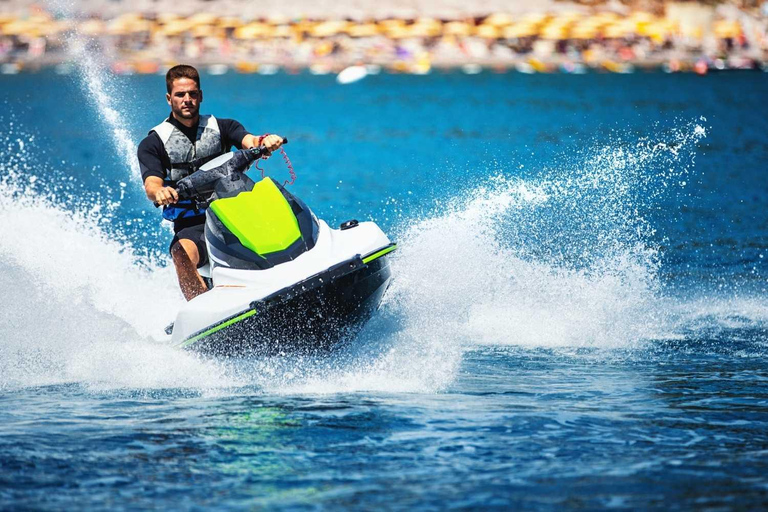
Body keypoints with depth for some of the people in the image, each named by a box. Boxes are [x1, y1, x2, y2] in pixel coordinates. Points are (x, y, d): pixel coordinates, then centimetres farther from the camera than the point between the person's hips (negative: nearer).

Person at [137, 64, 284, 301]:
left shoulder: (221, 127, 14)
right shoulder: (153, 144, 8)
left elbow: (249, 141, -6)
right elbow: (152, 184, -8)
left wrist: (265, 141, -31)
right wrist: (159, 192, -34)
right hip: (191, 225, -2)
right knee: (182, 255, -35)